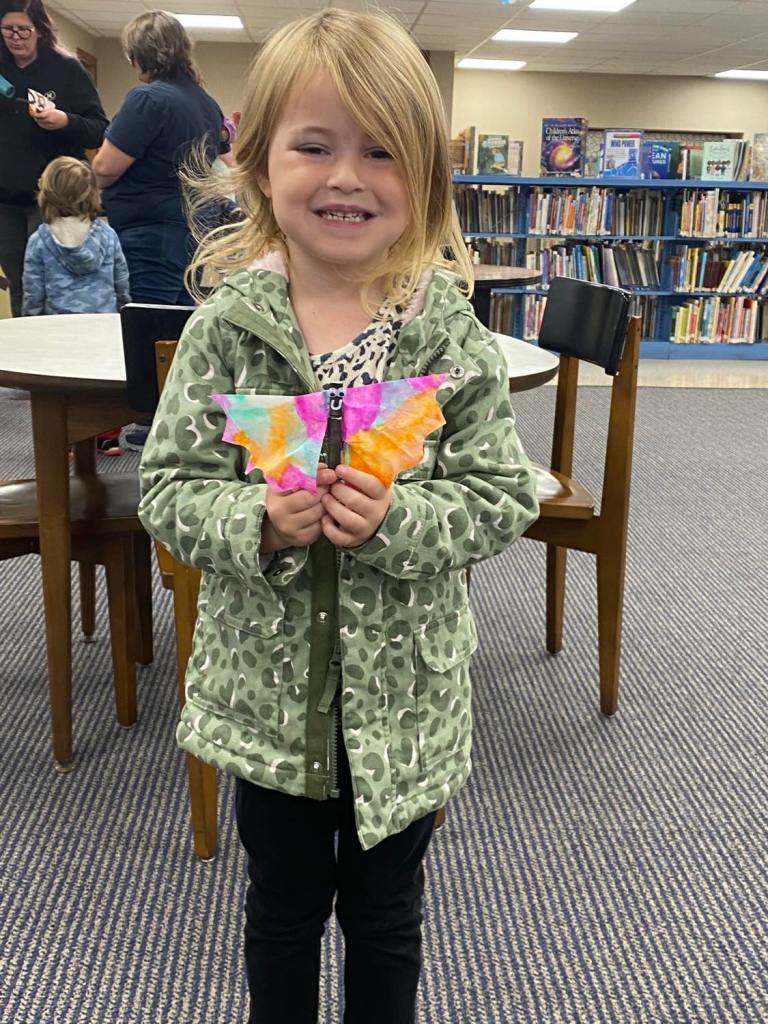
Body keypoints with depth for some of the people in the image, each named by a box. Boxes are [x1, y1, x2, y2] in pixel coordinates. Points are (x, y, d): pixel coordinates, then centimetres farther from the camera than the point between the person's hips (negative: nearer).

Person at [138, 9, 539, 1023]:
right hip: (269, 687, 1)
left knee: (385, 911, 22)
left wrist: (399, 518, -25)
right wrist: (258, 523, -25)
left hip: (404, 695, 0)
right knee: (284, 902, 24)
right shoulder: (225, 327, -9)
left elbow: (503, 496, -8)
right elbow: (169, 490, -6)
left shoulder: (452, 332, -10)